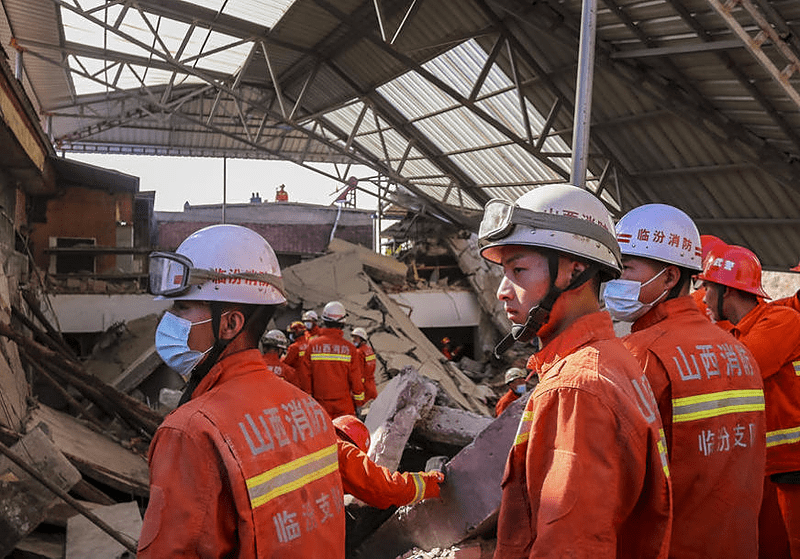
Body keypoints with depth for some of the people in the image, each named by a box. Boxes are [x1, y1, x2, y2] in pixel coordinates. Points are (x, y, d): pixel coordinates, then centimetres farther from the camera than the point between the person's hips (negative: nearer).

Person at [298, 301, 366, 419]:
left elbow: (304, 377, -1)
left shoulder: (311, 345, -4)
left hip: (320, 405, 1)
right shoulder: (349, 348, -5)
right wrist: (359, 403, 11)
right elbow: (357, 379, 0)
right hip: (345, 407, -1)